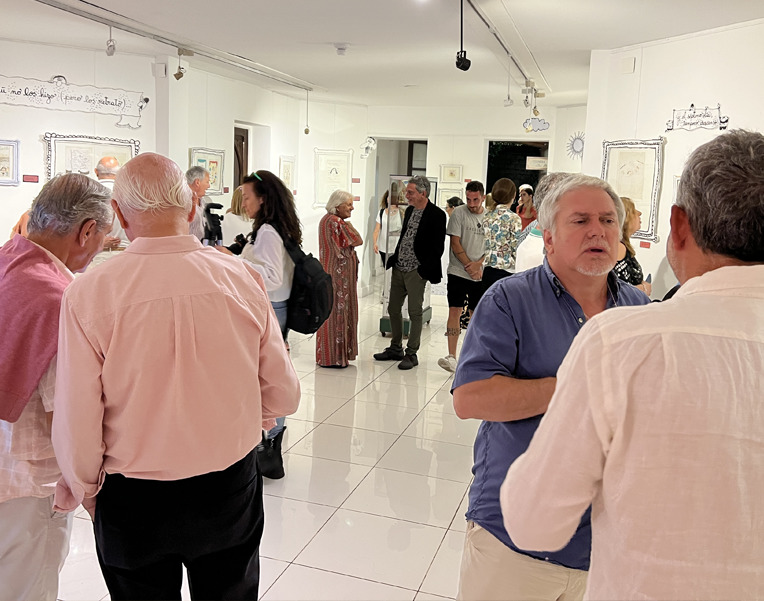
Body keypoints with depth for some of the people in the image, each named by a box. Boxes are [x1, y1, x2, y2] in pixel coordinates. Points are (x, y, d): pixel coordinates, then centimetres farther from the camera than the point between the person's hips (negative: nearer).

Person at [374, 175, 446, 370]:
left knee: (415, 313, 0)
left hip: (416, 271, -8)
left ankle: (411, 354, 10)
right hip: (399, 268, 8)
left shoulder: (436, 215, -11)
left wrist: (424, 270, -15)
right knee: (393, 309, 13)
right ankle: (396, 349, 27)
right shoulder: (409, 210, 13)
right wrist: (394, 260, 11)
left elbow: (437, 248, -12)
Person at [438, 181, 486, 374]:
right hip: (458, 272, -3)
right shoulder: (458, 213, -3)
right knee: (454, 311, -8)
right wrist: (470, 266, -11)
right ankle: (451, 356, -7)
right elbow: (455, 243, -6)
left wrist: (478, 264, -11)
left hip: (480, 274, 3)